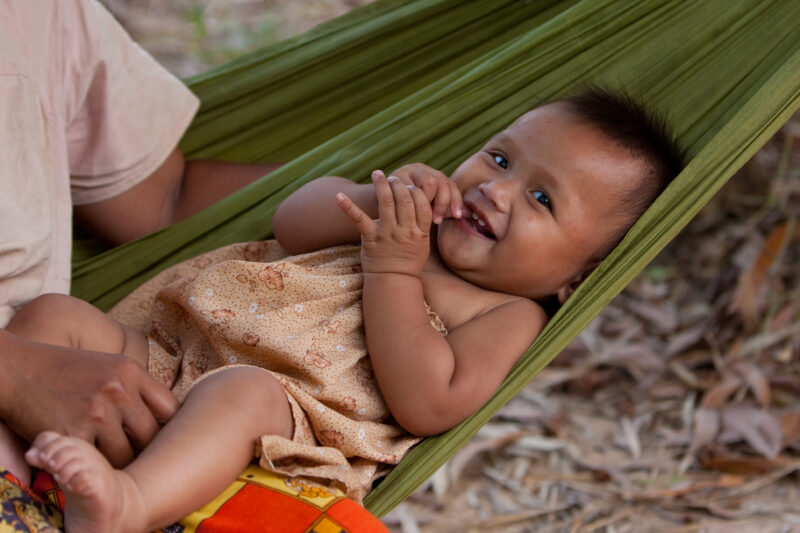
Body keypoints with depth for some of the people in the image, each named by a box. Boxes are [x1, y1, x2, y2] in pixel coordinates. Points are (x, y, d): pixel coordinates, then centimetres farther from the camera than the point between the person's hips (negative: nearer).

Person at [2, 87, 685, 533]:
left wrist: (392, 268, -14)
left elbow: (426, 404, -16)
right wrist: (378, 198, -7)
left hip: (287, 416, -8)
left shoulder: (508, 315, 1)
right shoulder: (421, 217, 21)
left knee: (241, 389, -41)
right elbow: (293, 221, 13)